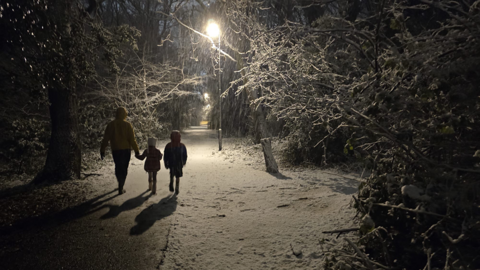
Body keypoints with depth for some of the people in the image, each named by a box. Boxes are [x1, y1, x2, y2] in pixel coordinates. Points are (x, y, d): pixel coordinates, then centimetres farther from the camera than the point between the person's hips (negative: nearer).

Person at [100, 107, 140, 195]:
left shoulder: (111, 125, 0)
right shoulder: (127, 125, -7)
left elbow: (105, 139, 1)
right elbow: (132, 139, -9)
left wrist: (102, 150, 8)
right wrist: (136, 150, -3)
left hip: (115, 150, 2)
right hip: (126, 149, -2)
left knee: (118, 167, 17)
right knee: (124, 168, 5)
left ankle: (121, 184, 28)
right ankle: (121, 188, 1)